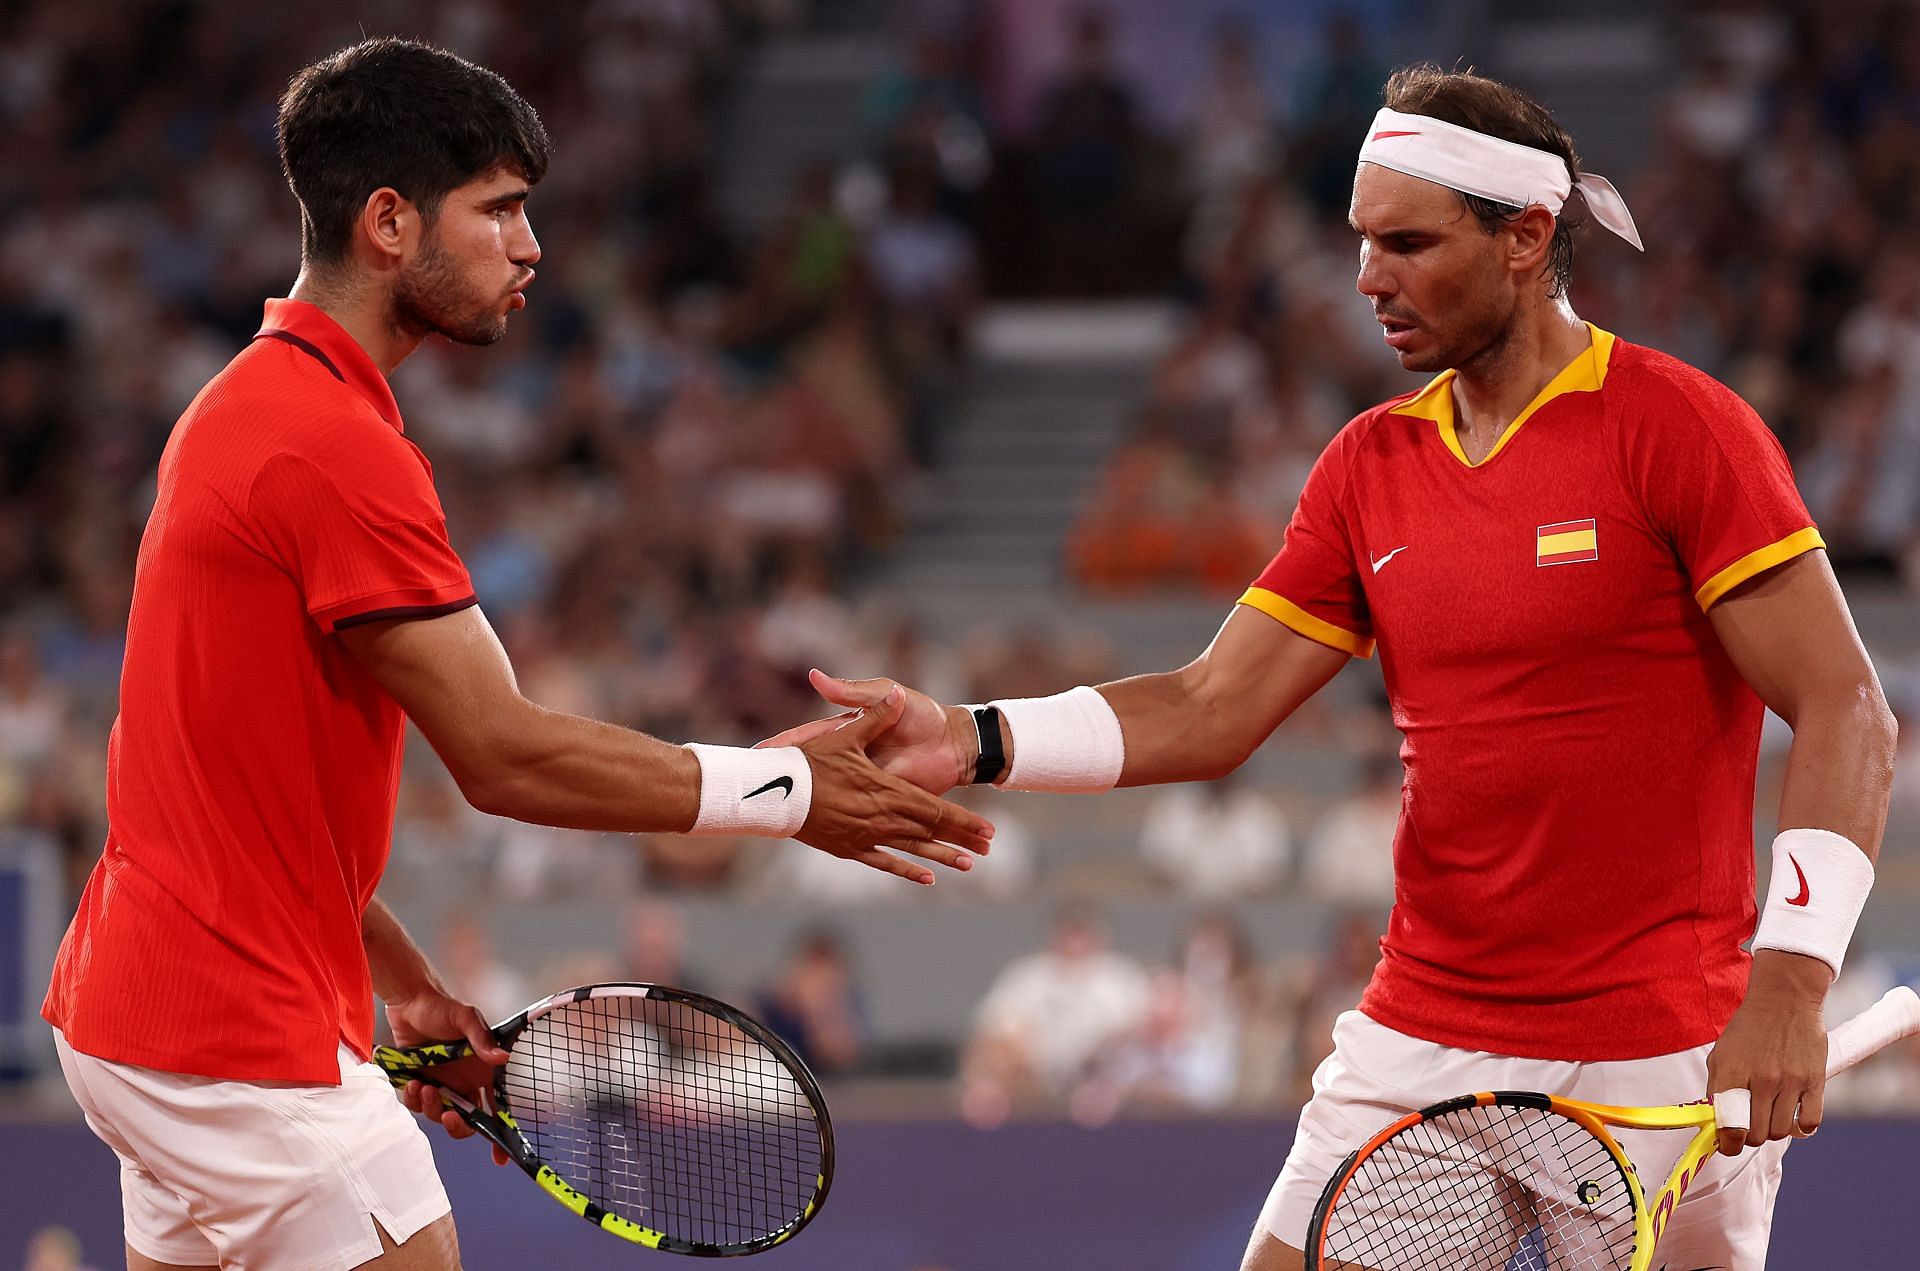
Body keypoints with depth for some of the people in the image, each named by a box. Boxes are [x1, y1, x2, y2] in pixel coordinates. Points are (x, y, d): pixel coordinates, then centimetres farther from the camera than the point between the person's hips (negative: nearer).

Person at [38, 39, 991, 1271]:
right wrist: (785, 790, -11)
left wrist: (404, 984, 15)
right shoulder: (337, 448, -18)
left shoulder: (242, 407, 15)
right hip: (247, 1044, -10)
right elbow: (506, 755, -18)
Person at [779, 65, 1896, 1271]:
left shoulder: (1678, 426, -9)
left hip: (1659, 1063, -5)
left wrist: (1791, 978, -22)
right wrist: (977, 742, -7)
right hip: (1422, 1046, 5)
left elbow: (1843, 709, -12)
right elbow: (1212, 712, 8)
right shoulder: (1371, 463, 9)